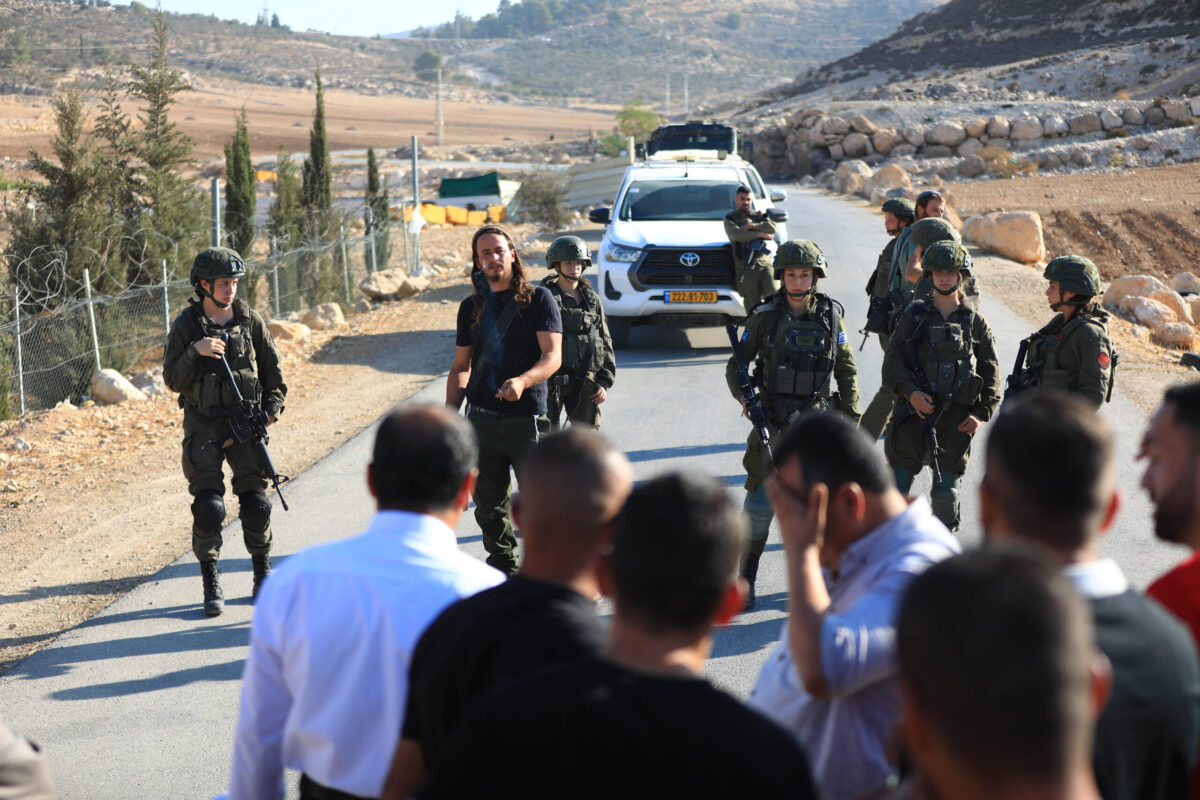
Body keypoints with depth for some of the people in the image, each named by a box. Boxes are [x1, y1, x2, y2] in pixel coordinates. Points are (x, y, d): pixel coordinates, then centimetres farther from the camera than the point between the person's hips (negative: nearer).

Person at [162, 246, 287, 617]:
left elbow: (272, 368, 11)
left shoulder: (250, 320, 2)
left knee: (256, 504, 2)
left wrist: (272, 407, 0)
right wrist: (195, 352, -20)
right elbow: (173, 380, -5)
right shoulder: (185, 325, -4)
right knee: (208, 508, -8)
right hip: (203, 425, -2)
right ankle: (211, 582, 5)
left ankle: (263, 573, 21)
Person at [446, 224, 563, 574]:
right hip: (482, 420, 4)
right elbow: (461, 366, 18)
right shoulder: (471, 307, 13)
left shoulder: (538, 298, 0)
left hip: (527, 418, -4)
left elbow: (553, 356, -9)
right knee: (489, 505, 8)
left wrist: (522, 381, -28)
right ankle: (503, 570, 21)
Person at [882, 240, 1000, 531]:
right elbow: (892, 360, 1)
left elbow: (991, 371, 9)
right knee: (897, 487, -3)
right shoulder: (914, 316, 7)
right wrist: (910, 391, -16)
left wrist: (982, 412, -3)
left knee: (946, 492, 3)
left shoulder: (976, 322, 9)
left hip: (956, 418, 0)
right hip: (915, 410, 0)